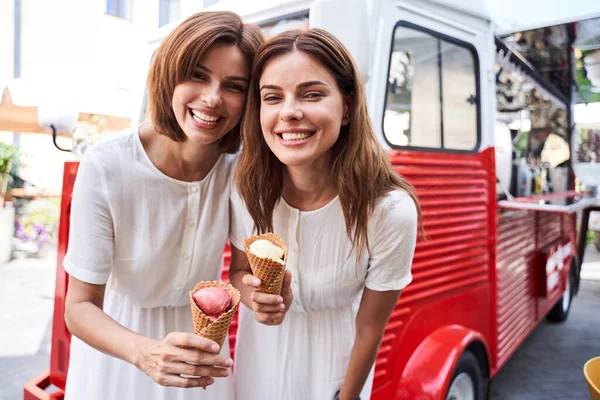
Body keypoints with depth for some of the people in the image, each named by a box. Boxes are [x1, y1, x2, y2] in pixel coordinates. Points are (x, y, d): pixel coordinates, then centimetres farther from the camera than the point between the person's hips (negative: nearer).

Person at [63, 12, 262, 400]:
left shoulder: (240, 164, -18)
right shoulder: (106, 167, -27)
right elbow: (80, 307, -22)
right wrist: (146, 352, -39)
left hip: (200, 336, 3)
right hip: (118, 336, -2)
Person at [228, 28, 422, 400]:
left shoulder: (391, 211, -30)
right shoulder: (247, 187, -22)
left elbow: (370, 329, -16)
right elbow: (238, 271, -3)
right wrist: (254, 296, -25)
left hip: (334, 362, -2)